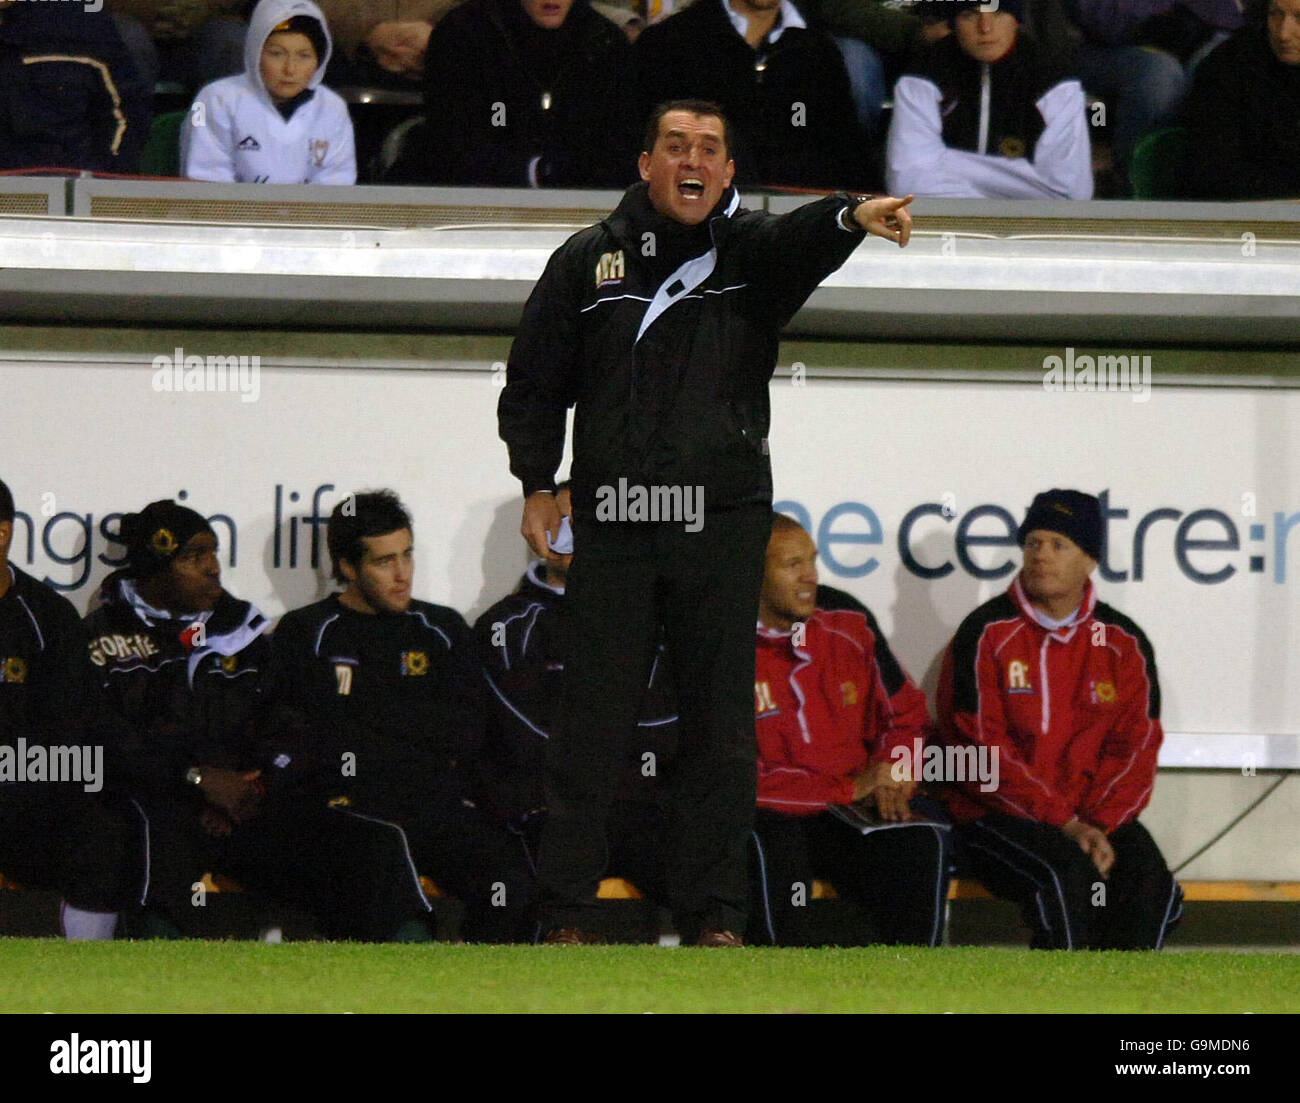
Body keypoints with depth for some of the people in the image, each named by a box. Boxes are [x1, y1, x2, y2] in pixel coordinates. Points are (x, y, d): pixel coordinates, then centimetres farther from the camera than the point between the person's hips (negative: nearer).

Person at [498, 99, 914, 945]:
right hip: (614, 525, 0)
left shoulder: (750, 250, 6)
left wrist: (853, 217, -39)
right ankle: (565, 908, 7)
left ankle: (712, 911, 8)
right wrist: (537, 483, 7)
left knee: (720, 726, 1)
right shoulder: (590, 259, 9)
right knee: (594, 723, 1)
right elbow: (534, 381, 15)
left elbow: (800, 241, -18)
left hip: (723, 525, 0)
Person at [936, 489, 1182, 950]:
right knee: (1067, 872, -33)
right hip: (998, 817, -3)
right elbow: (980, 748, -10)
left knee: (1145, 877, -26)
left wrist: (1099, 825, -14)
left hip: (1096, 816, 4)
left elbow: (1134, 747, 4)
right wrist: (1064, 824, -16)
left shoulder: (1124, 643, 8)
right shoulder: (987, 634, -3)